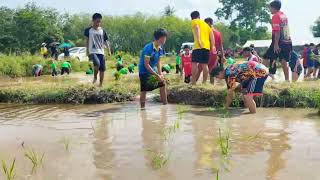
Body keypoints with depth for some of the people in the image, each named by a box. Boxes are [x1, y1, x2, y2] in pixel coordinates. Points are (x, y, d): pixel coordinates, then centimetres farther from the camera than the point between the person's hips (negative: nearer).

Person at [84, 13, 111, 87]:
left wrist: (109, 50, -2)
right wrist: (87, 51, 4)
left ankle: (101, 85, 15)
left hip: (101, 52, 3)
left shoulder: (102, 31, 7)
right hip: (92, 52, -3)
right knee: (97, 64, -29)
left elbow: (105, 41, 9)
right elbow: (87, 41, 7)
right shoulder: (89, 30, 1)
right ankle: (95, 77, -2)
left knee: (102, 69, 1)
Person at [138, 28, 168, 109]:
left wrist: (160, 74, -7)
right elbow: (146, 64, -24)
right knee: (144, 91, -6)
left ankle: (165, 104, 19)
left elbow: (158, 61, 7)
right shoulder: (148, 48, -25)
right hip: (144, 72, -8)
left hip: (153, 70, 8)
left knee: (163, 83, 8)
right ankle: (142, 107, 8)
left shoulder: (160, 48, -1)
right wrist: (157, 75, -23)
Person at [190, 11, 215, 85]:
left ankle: (193, 82, -12)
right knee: (205, 65, 7)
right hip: (207, 46, 6)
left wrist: (198, 40, -25)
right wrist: (213, 46, 11)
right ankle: (205, 82, 8)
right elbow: (211, 34, 16)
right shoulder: (206, 24, 27)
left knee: (194, 63, -7)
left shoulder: (194, 21, 9)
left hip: (198, 46, -6)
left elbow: (197, 28, -13)